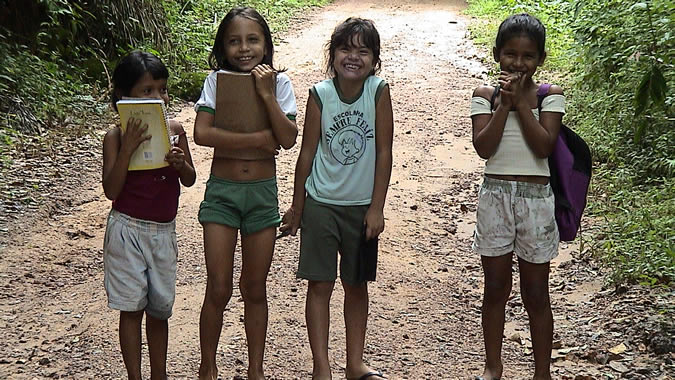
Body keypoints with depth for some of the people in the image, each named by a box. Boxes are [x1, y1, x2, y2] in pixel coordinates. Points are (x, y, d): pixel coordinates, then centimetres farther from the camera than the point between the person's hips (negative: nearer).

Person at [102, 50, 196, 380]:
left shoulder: (174, 129, 1)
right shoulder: (117, 137, -9)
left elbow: (189, 180, 8)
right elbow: (111, 190, -15)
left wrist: (180, 163, -15)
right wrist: (127, 148, -25)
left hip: (163, 231, 3)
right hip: (128, 229, -3)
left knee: (160, 309, 12)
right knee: (132, 307, 2)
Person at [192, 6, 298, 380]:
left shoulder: (279, 83, -2)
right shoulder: (217, 80, -4)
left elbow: (288, 139, -12)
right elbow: (202, 134, -17)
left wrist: (267, 94, -19)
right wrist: (258, 139, -19)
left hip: (262, 192, 1)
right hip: (221, 191, -1)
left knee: (254, 289, 11)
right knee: (218, 289, 1)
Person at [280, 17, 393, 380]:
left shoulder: (379, 91, -10)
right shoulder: (320, 94, -9)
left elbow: (383, 152, -8)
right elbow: (307, 153, -2)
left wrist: (376, 208, -9)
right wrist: (296, 207, 3)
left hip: (362, 206, 1)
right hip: (321, 204, 0)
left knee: (356, 285, 13)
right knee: (320, 284, 3)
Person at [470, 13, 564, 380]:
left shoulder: (550, 95, -1)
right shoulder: (485, 95, 2)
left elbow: (543, 146, -13)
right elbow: (483, 147, -10)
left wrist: (521, 101, -12)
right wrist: (504, 103, -14)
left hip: (535, 198, -1)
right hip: (495, 195, 1)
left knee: (536, 294, 7)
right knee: (495, 288, 11)